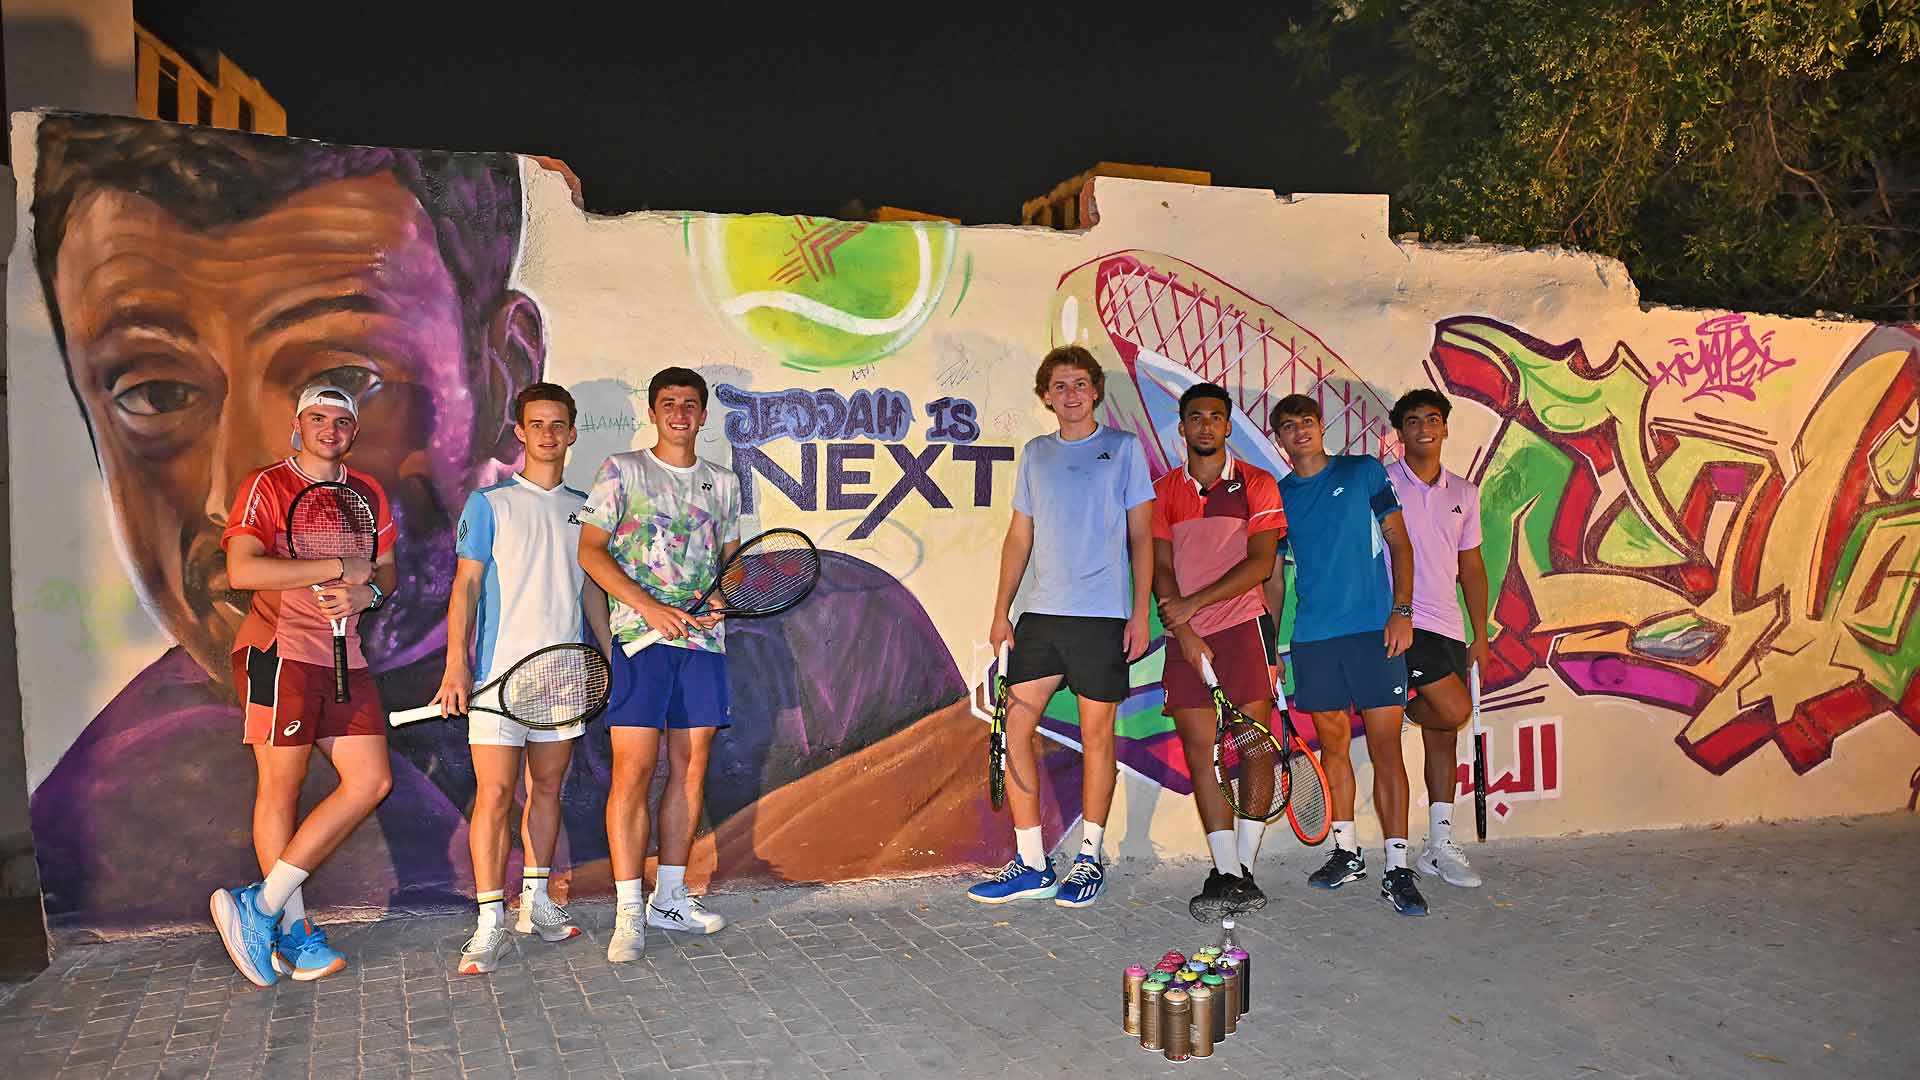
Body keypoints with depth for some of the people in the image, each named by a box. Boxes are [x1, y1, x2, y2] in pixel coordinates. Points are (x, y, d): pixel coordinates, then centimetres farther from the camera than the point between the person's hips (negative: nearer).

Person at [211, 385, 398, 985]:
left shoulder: (369, 495, 15)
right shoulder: (266, 486, -3)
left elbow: (386, 571, 20)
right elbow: (242, 570, -17)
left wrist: (368, 592, -4)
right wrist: (341, 568, -15)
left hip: (345, 658, 6)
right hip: (279, 651, -6)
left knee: (371, 781, 0)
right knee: (280, 787, -1)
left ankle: (261, 905, 6)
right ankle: (293, 932, 10)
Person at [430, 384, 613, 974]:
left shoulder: (583, 508, 12)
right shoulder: (490, 503, 1)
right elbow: (466, 584, -2)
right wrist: (456, 664, -12)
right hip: (498, 671, -4)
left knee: (547, 788, 11)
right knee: (494, 794, -7)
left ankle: (536, 901, 23)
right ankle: (491, 924, -2)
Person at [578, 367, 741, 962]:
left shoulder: (723, 482, 16)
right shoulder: (622, 470, 3)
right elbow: (590, 551, -3)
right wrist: (650, 606, -14)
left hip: (705, 640, 5)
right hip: (641, 637, -4)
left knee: (690, 770, 7)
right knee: (633, 770, -9)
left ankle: (669, 898, 18)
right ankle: (629, 911, -2)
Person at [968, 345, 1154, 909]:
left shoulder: (1124, 448, 5)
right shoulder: (1035, 454, 15)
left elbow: (1141, 534, 4)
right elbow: (1019, 536, 16)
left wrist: (1141, 612, -4)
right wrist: (1001, 611, 9)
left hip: (1101, 615, -4)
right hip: (1040, 613, 4)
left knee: (1096, 735, 2)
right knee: (1016, 728, -1)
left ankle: (1089, 859, 16)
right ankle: (1031, 865, 7)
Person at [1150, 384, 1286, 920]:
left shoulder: (1256, 484, 4)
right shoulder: (1164, 490, 12)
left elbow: (1261, 562, -6)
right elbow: (1161, 567, 6)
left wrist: (1194, 603, -12)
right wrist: (1183, 630, -8)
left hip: (1242, 625, -2)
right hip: (1186, 635, 3)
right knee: (1198, 750, -2)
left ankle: (1242, 867, 4)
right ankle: (1228, 874, 1)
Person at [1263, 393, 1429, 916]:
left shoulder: (1364, 471, 5)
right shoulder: (1277, 496, 11)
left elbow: (1399, 542, 4)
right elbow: (1273, 580, 15)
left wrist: (1402, 610, -7)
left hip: (1373, 629, -3)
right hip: (1313, 637, 3)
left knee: (1385, 746, -6)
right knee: (1333, 745, 9)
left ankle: (1398, 868, -4)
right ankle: (1346, 852, 21)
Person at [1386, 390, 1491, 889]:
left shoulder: (1463, 492, 14)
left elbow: (1471, 566, 17)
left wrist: (1480, 636, 13)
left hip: (1449, 627, 6)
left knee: (1444, 738, 7)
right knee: (1455, 710, -19)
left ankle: (1439, 848, 15)